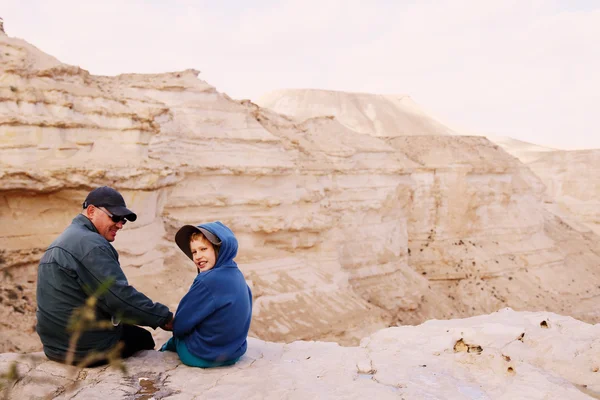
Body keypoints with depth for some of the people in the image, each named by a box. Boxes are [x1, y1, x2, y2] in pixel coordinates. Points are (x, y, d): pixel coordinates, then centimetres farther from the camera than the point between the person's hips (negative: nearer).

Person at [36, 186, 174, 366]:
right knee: (143, 338, 13)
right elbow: (119, 295, -27)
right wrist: (165, 318, -21)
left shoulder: (63, 241, 12)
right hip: (88, 348, -10)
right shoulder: (89, 243, -21)